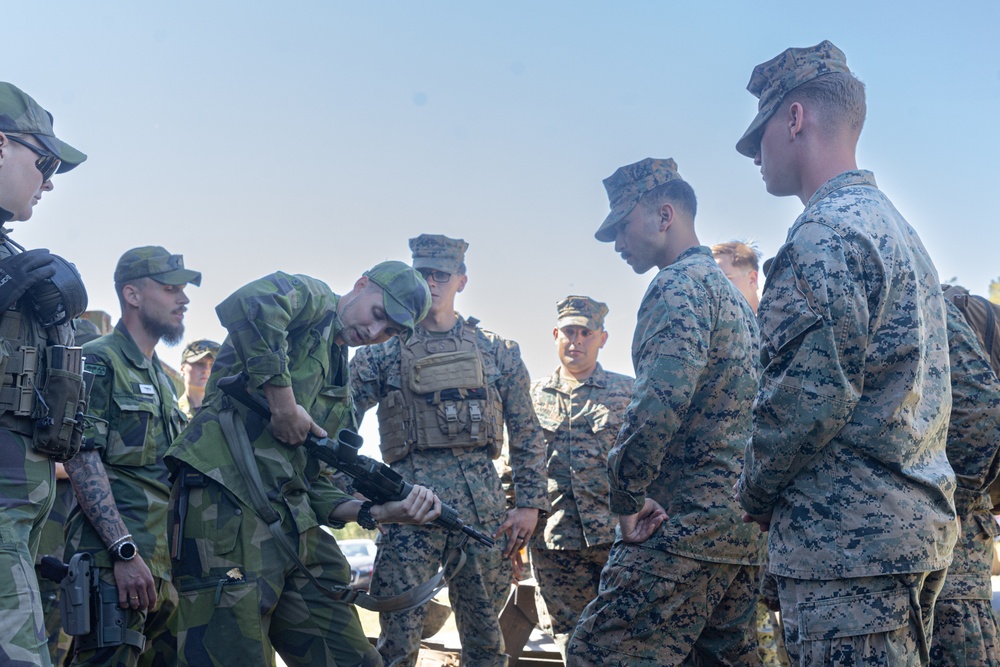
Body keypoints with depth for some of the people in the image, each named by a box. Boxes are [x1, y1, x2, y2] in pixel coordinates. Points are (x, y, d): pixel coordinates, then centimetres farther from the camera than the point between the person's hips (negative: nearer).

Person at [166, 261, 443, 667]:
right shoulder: (313, 298, 3)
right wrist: (283, 403, -18)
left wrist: (380, 512, 3)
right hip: (227, 498, -9)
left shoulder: (341, 391, 26)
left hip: (291, 525, 9)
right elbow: (248, 304, -23)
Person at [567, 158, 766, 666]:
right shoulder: (735, 296, 23)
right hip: (747, 524, 10)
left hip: (686, 519, -10)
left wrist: (626, 498, -14)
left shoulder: (680, 285, -9)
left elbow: (659, 403, -23)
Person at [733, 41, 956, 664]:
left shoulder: (825, 231, -13)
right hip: (919, 523, 10)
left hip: (849, 538, -10)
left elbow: (810, 396, -20)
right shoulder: (897, 224, 19)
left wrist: (755, 492, -4)